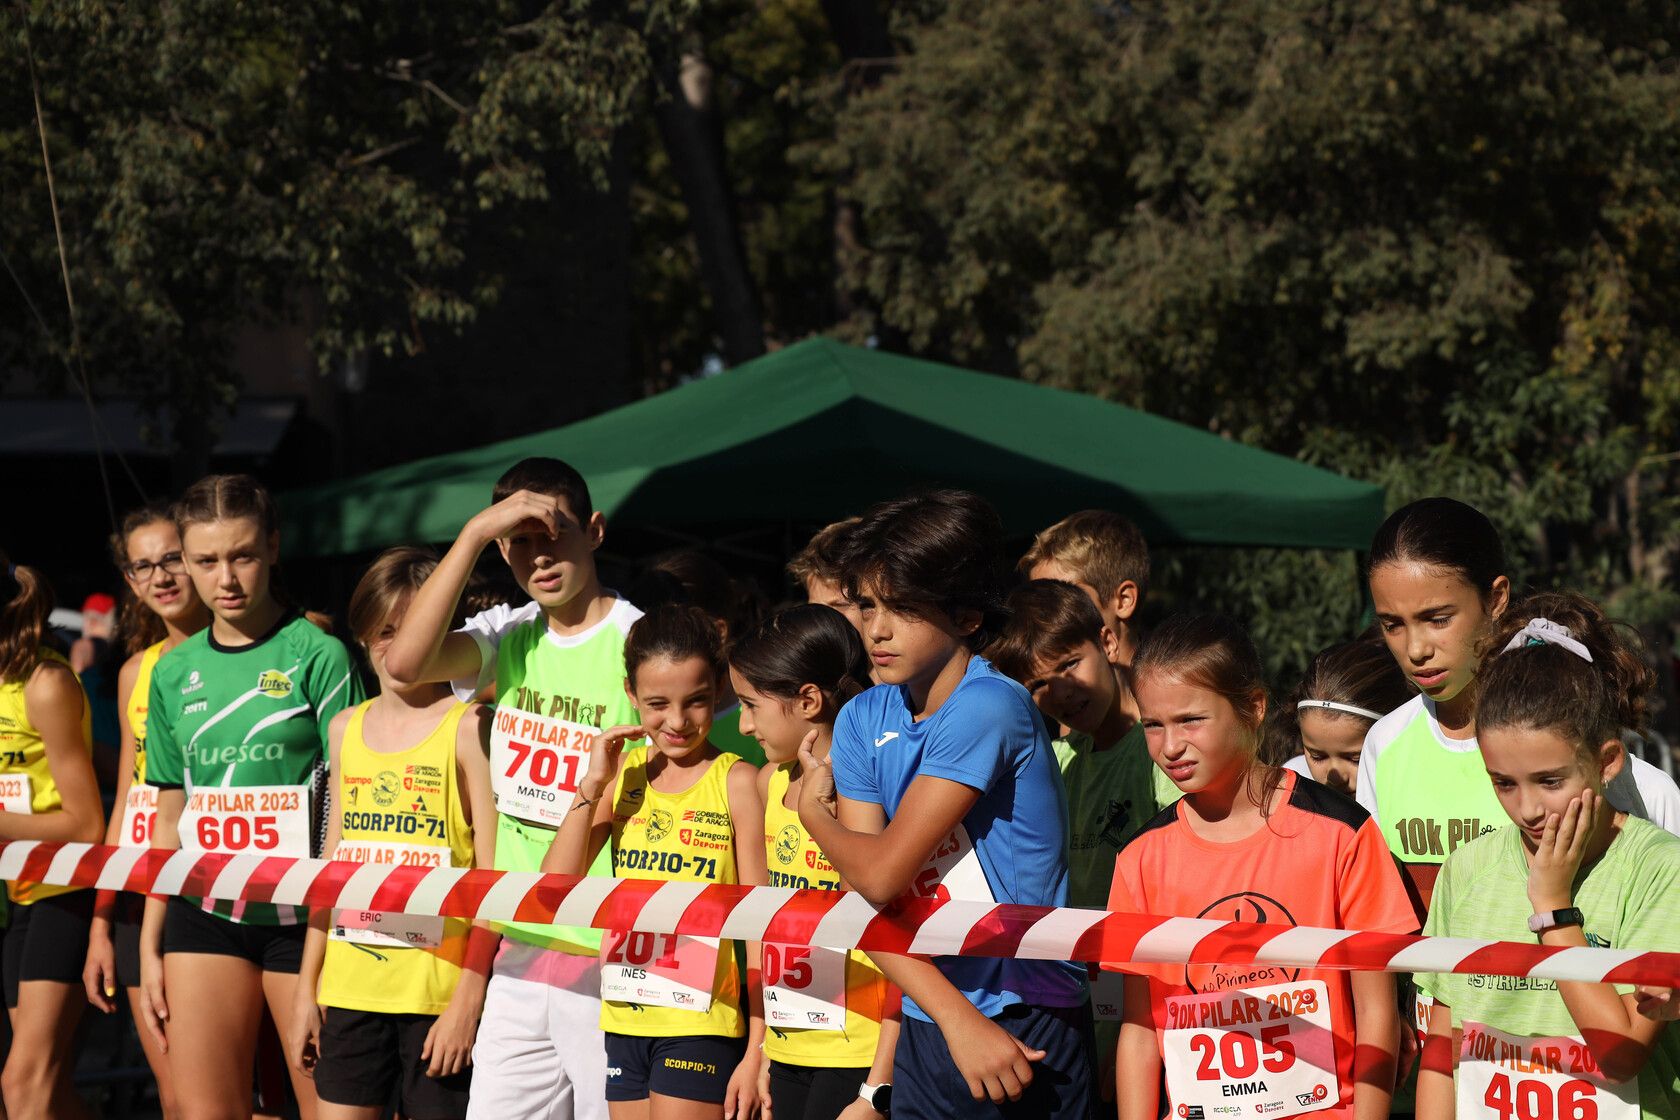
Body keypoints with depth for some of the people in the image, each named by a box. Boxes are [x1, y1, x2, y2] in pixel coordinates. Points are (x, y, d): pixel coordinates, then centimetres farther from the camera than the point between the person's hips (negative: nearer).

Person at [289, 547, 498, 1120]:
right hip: (349, 987, 5)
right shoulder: (346, 729, 14)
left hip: (438, 989, -5)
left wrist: (469, 998, -14)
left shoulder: (467, 728, -4)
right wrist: (307, 989, 14)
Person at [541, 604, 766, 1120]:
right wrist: (593, 784, -6)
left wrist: (756, 1052, -10)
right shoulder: (623, 772, 9)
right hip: (624, 1017, 5)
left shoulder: (735, 781, -6)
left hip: (700, 1024, -5)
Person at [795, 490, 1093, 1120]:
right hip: (926, 1030, 6)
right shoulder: (863, 721, 5)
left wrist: (813, 809, 5)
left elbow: (883, 872, -16)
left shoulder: (988, 707, -15)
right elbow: (867, 901, -3)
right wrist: (958, 1018, -17)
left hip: (1028, 1026, -6)